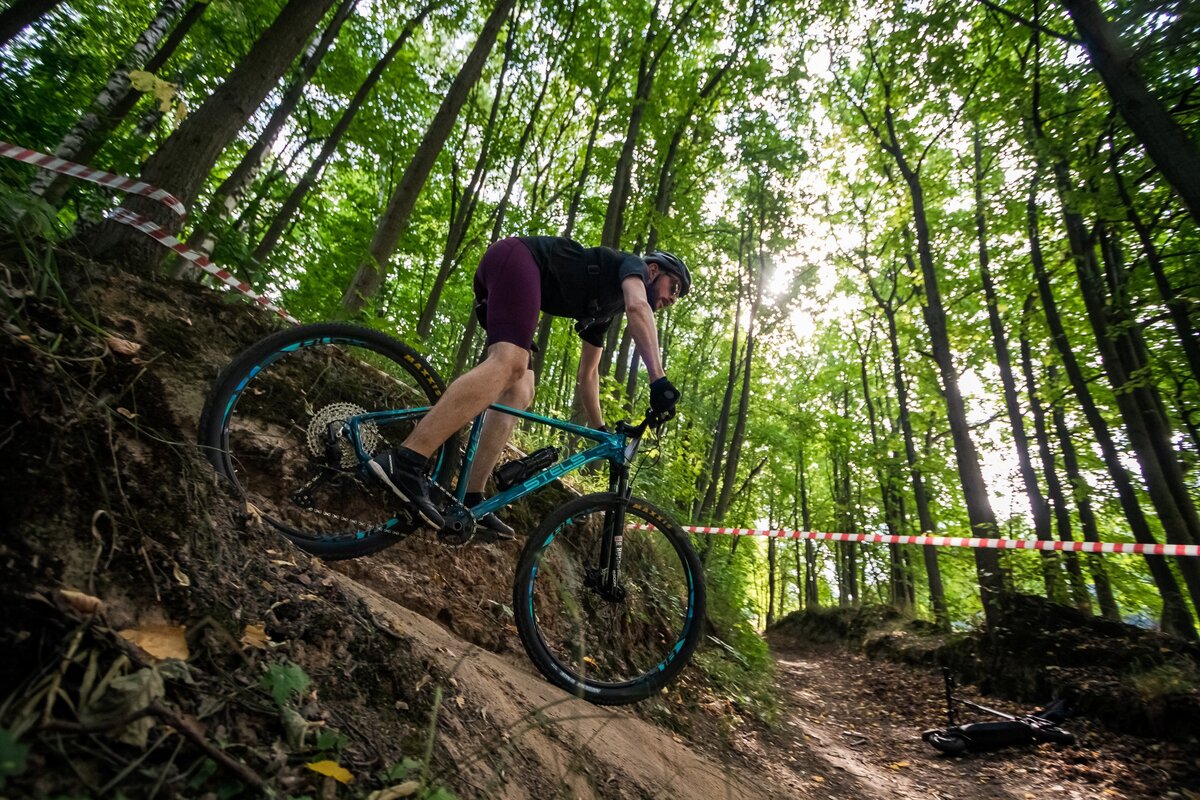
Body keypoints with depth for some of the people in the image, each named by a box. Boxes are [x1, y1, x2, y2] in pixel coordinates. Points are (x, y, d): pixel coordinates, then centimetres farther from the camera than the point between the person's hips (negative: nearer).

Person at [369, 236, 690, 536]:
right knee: (509, 363, -30)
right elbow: (638, 306, -19)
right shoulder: (631, 265, 7)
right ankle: (404, 461, -42)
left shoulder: (604, 310, 27)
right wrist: (659, 380, -30)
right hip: (516, 257, -9)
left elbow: (587, 375, 31)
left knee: (520, 392, -2)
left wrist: (600, 431, 32)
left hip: (494, 277, 9)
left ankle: (472, 500, -7)